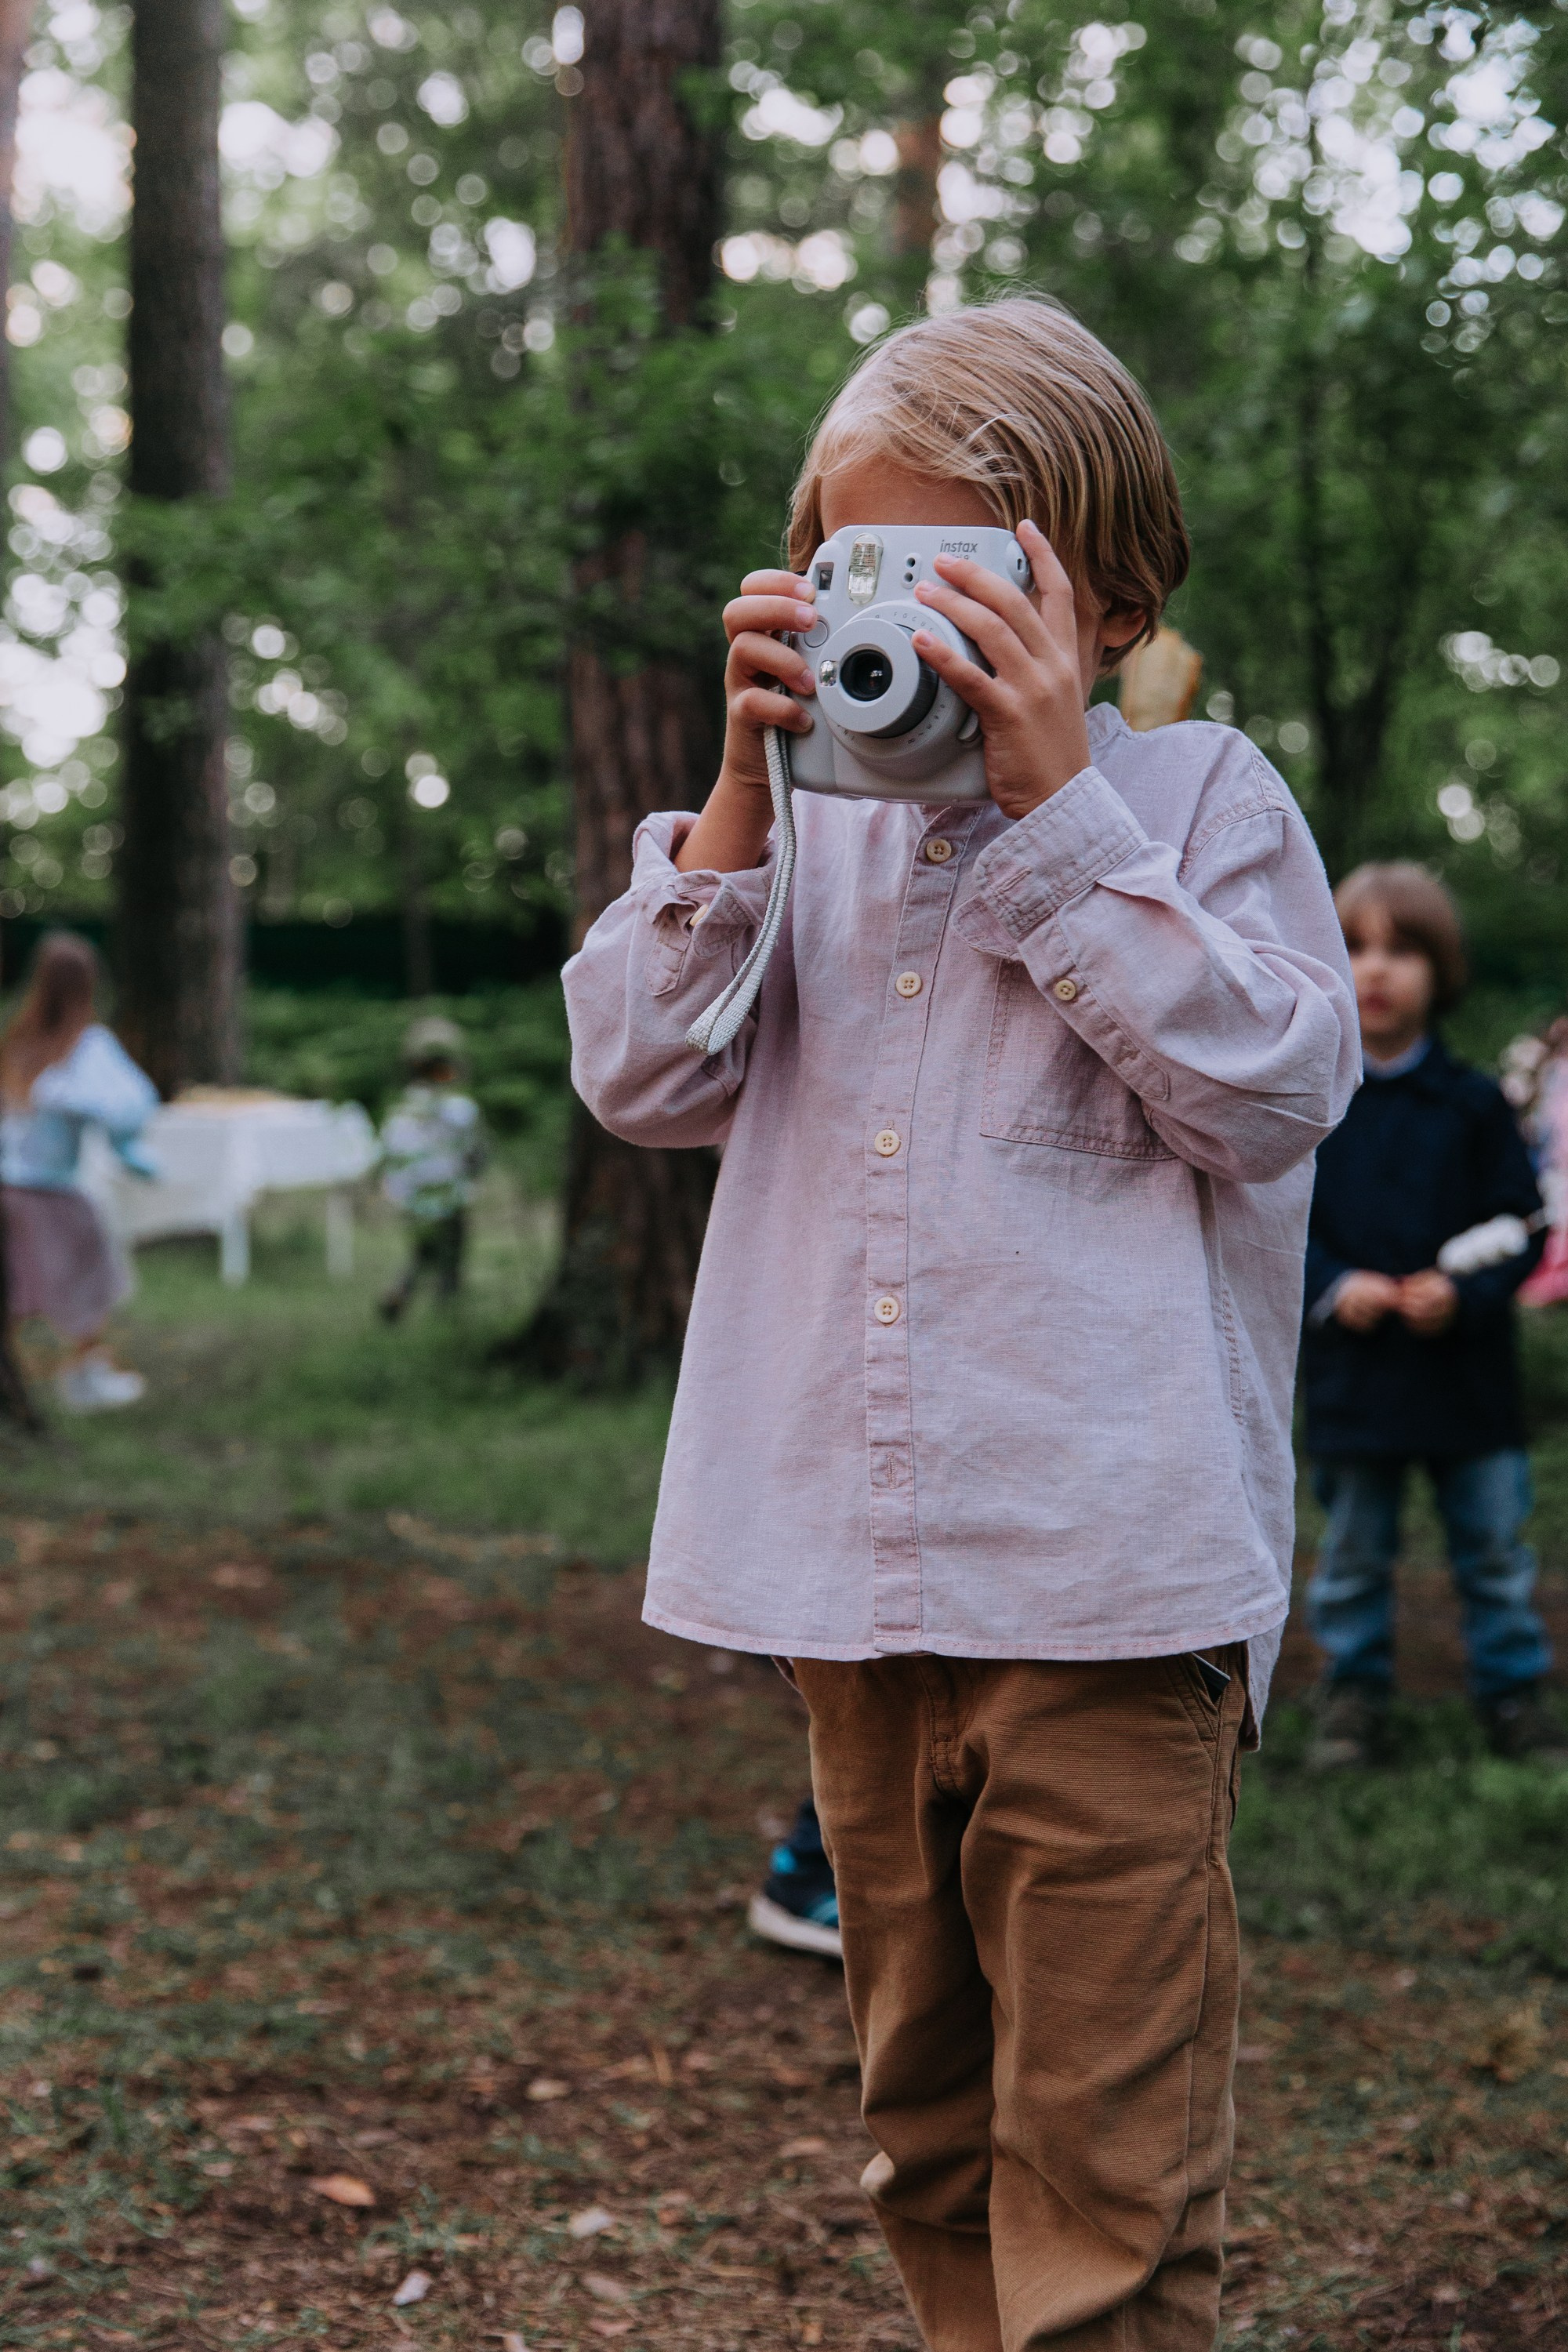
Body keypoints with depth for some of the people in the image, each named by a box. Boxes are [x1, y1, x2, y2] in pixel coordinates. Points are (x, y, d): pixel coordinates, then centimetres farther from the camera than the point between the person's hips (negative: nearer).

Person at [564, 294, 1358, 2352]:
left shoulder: (1199, 795, 2)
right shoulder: (813, 826, 13)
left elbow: (1276, 1083, -11)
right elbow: (638, 1079, 5)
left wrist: (1054, 795, -13)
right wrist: (742, 789, -4)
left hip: (1104, 1590, -5)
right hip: (852, 1586, 5)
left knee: (1104, 2169, -2)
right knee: (929, 2138, 18)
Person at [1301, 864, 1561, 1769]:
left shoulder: (1474, 1104, -2)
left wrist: (1463, 1295, -16)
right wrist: (1334, 1287, -14)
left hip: (1467, 1368, 0)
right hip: (1352, 1371, 0)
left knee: (1495, 1548, 9)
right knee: (1354, 1554, 10)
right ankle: (1356, 1688, 24)